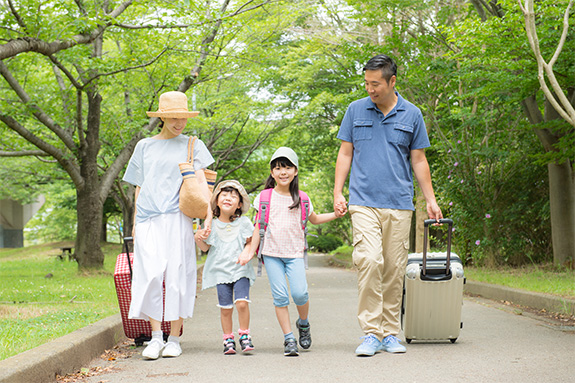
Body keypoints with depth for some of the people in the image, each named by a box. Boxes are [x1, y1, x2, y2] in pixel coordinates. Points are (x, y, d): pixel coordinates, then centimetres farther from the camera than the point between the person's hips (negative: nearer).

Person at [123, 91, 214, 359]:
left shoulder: (192, 146, 11)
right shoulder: (145, 146, 16)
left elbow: (201, 181, 1)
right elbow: (139, 188, 18)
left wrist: (209, 216, -12)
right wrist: (135, 224, 13)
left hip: (177, 218, -1)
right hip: (148, 219, 1)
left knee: (177, 275, -4)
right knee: (150, 275, -10)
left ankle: (174, 339, 3)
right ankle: (155, 338, -5)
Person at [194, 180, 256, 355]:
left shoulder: (244, 223, 2)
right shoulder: (212, 224, 4)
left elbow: (251, 243, 9)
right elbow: (205, 247, 11)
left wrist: (248, 250, -12)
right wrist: (198, 239, -9)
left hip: (241, 270, -1)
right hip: (220, 271, 1)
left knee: (242, 302, -17)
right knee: (225, 307, -1)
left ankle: (244, 335, 0)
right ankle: (228, 339, 14)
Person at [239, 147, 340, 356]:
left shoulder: (301, 198, 10)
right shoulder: (265, 197, 5)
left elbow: (315, 219, 27)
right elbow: (259, 226, 9)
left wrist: (335, 214, 14)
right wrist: (250, 251, 5)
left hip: (295, 253, 1)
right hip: (272, 253, -1)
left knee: (299, 293, -13)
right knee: (280, 296, -8)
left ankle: (303, 323, 17)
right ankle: (288, 338, -1)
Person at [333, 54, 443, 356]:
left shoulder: (412, 115, 7)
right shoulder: (355, 111, 7)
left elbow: (418, 160, 12)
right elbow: (345, 154, 11)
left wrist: (431, 201, 8)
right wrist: (337, 193, 2)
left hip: (399, 204, 1)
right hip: (364, 203, -1)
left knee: (395, 270, 2)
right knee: (369, 261, -17)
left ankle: (390, 333, 13)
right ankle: (371, 333, -12)